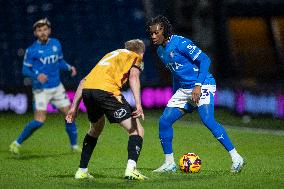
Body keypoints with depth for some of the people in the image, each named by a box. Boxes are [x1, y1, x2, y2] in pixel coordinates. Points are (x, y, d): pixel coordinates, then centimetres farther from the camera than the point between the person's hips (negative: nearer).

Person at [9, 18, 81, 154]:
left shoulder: (56, 44, 4)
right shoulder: (31, 50, -9)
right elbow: (25, 70, -5)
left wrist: (69, 67, -1)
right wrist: (36, 76, -23)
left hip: (57, 87, 5)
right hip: (41, 90, -5)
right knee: (39, 121, -13)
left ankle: (74, 146, 20)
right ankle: (16, 144, 2)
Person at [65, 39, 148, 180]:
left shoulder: (111, 54, 37)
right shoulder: (136, 57, 20)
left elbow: (84, 81, 30)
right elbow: (133, 77, -3)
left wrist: (74, 107, 29)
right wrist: (138, 104, -15)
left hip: (87, 90, 6)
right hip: (106, 90, -6)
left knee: (96, 128, 32)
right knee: (137, 130, 4)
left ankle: (82, 171, 30)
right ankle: (131, 169, -17)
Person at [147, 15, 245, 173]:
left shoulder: (180, 43, -14)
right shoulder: (160, 51, 11)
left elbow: (205, 60, -18)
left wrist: (198, 86, -25)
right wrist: (174, 97, 24)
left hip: (203, 85, -8)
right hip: (183, 89, 8)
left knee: (207, 120, -26)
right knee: (164, 121, -1)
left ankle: (236, 157, -20)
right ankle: (169, 163, 11)